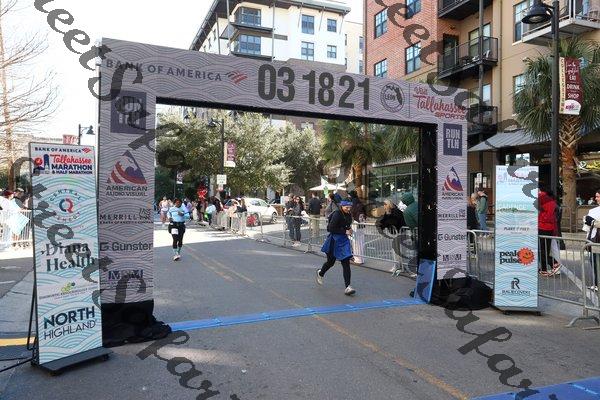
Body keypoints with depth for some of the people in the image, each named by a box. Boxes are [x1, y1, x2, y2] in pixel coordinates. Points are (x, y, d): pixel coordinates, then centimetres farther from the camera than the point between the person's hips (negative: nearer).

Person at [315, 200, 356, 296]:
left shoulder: (349, 215, 6)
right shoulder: (337, 215, -17)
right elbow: (331, 228, -21)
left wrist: (349, 229, 2)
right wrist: (345, 231, -19)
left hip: (344, 241, 5)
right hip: (334, 240, -5)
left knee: (346, 263, -5)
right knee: (331, 262, 13)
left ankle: (347, 287, -4)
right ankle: (320, 273, 45)